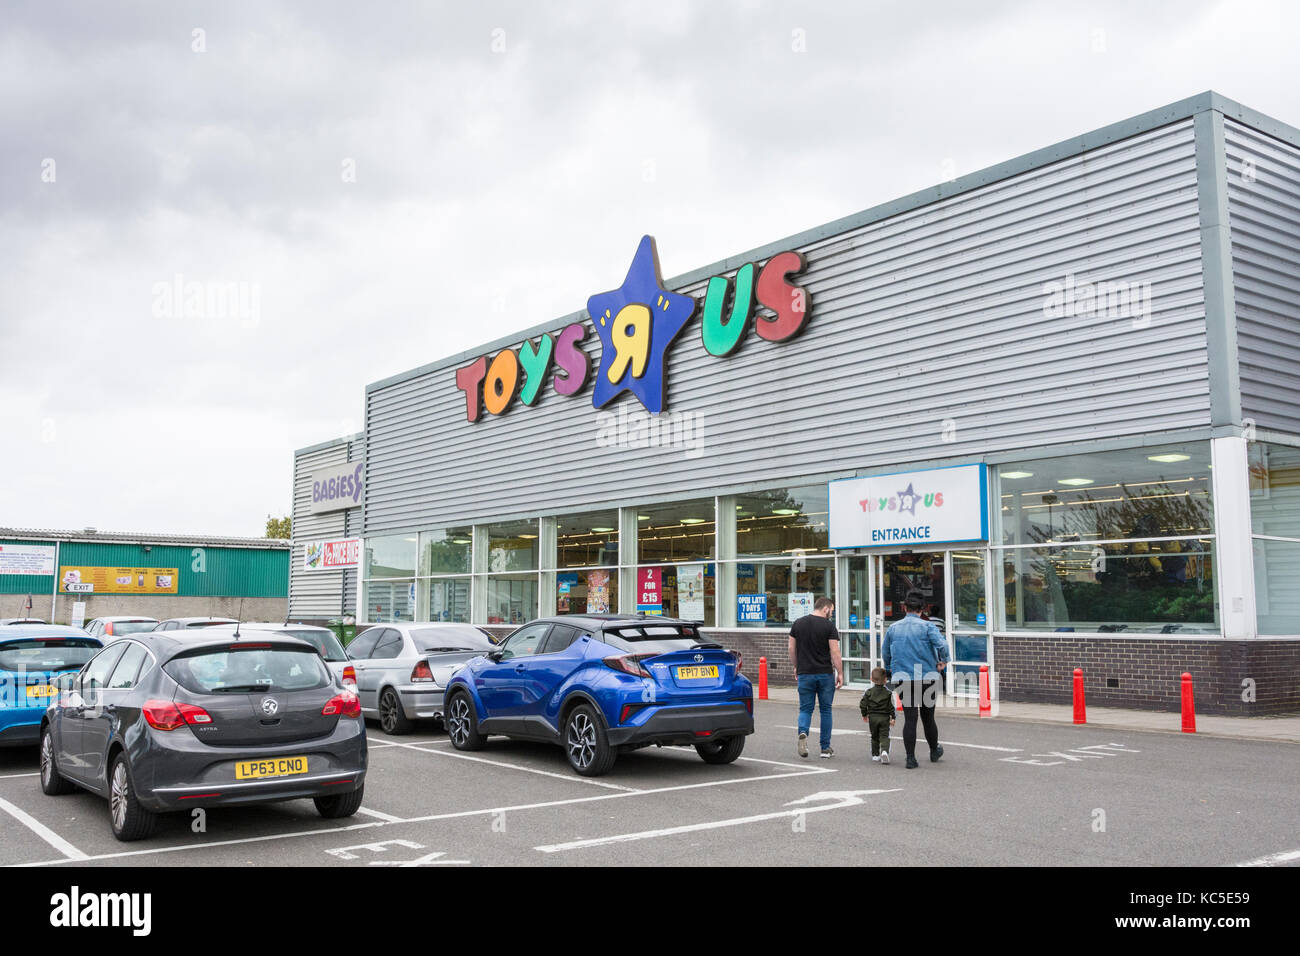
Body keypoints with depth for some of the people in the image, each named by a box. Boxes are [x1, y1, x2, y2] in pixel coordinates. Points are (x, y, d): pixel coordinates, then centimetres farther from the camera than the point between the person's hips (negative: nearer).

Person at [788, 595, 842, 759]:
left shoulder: (798, 624, 6)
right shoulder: (828, 626, -6)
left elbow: (791, 648, 9)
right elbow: (834, 652, -9)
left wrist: (795, 668, 18)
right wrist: (840, 673, -3)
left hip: (804, 674, 2)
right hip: (825, 673, -2)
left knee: (805, 709, 8)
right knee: (825, 710, 10)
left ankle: (803, 732, -21)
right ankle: (826, 748, 13)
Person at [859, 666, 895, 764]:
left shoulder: (869, 691, 0)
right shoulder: (888, 692, -2)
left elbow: (863, 704, 1)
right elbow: (892, 706, -4)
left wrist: (864, 714, 14)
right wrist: (893, 718, 2)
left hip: (872, 717, 1)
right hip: (884, 717, -1)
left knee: (874, 737, 15)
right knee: (884, 736, -1)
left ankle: (875, 755, 18)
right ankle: (884, 751, -25)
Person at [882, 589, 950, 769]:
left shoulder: (893, 628, 7)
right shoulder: (927, 626, -4)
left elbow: (885, 654, 15)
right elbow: (942, 645, -18)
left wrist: (890, 670, 30)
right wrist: (943, 661, -1)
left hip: (902, 679, 2)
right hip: (927, 678, -2)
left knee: (909, 719, 0)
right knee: (928, 718, 14)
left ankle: (910, 758, -4)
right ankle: (934, 751, 32)